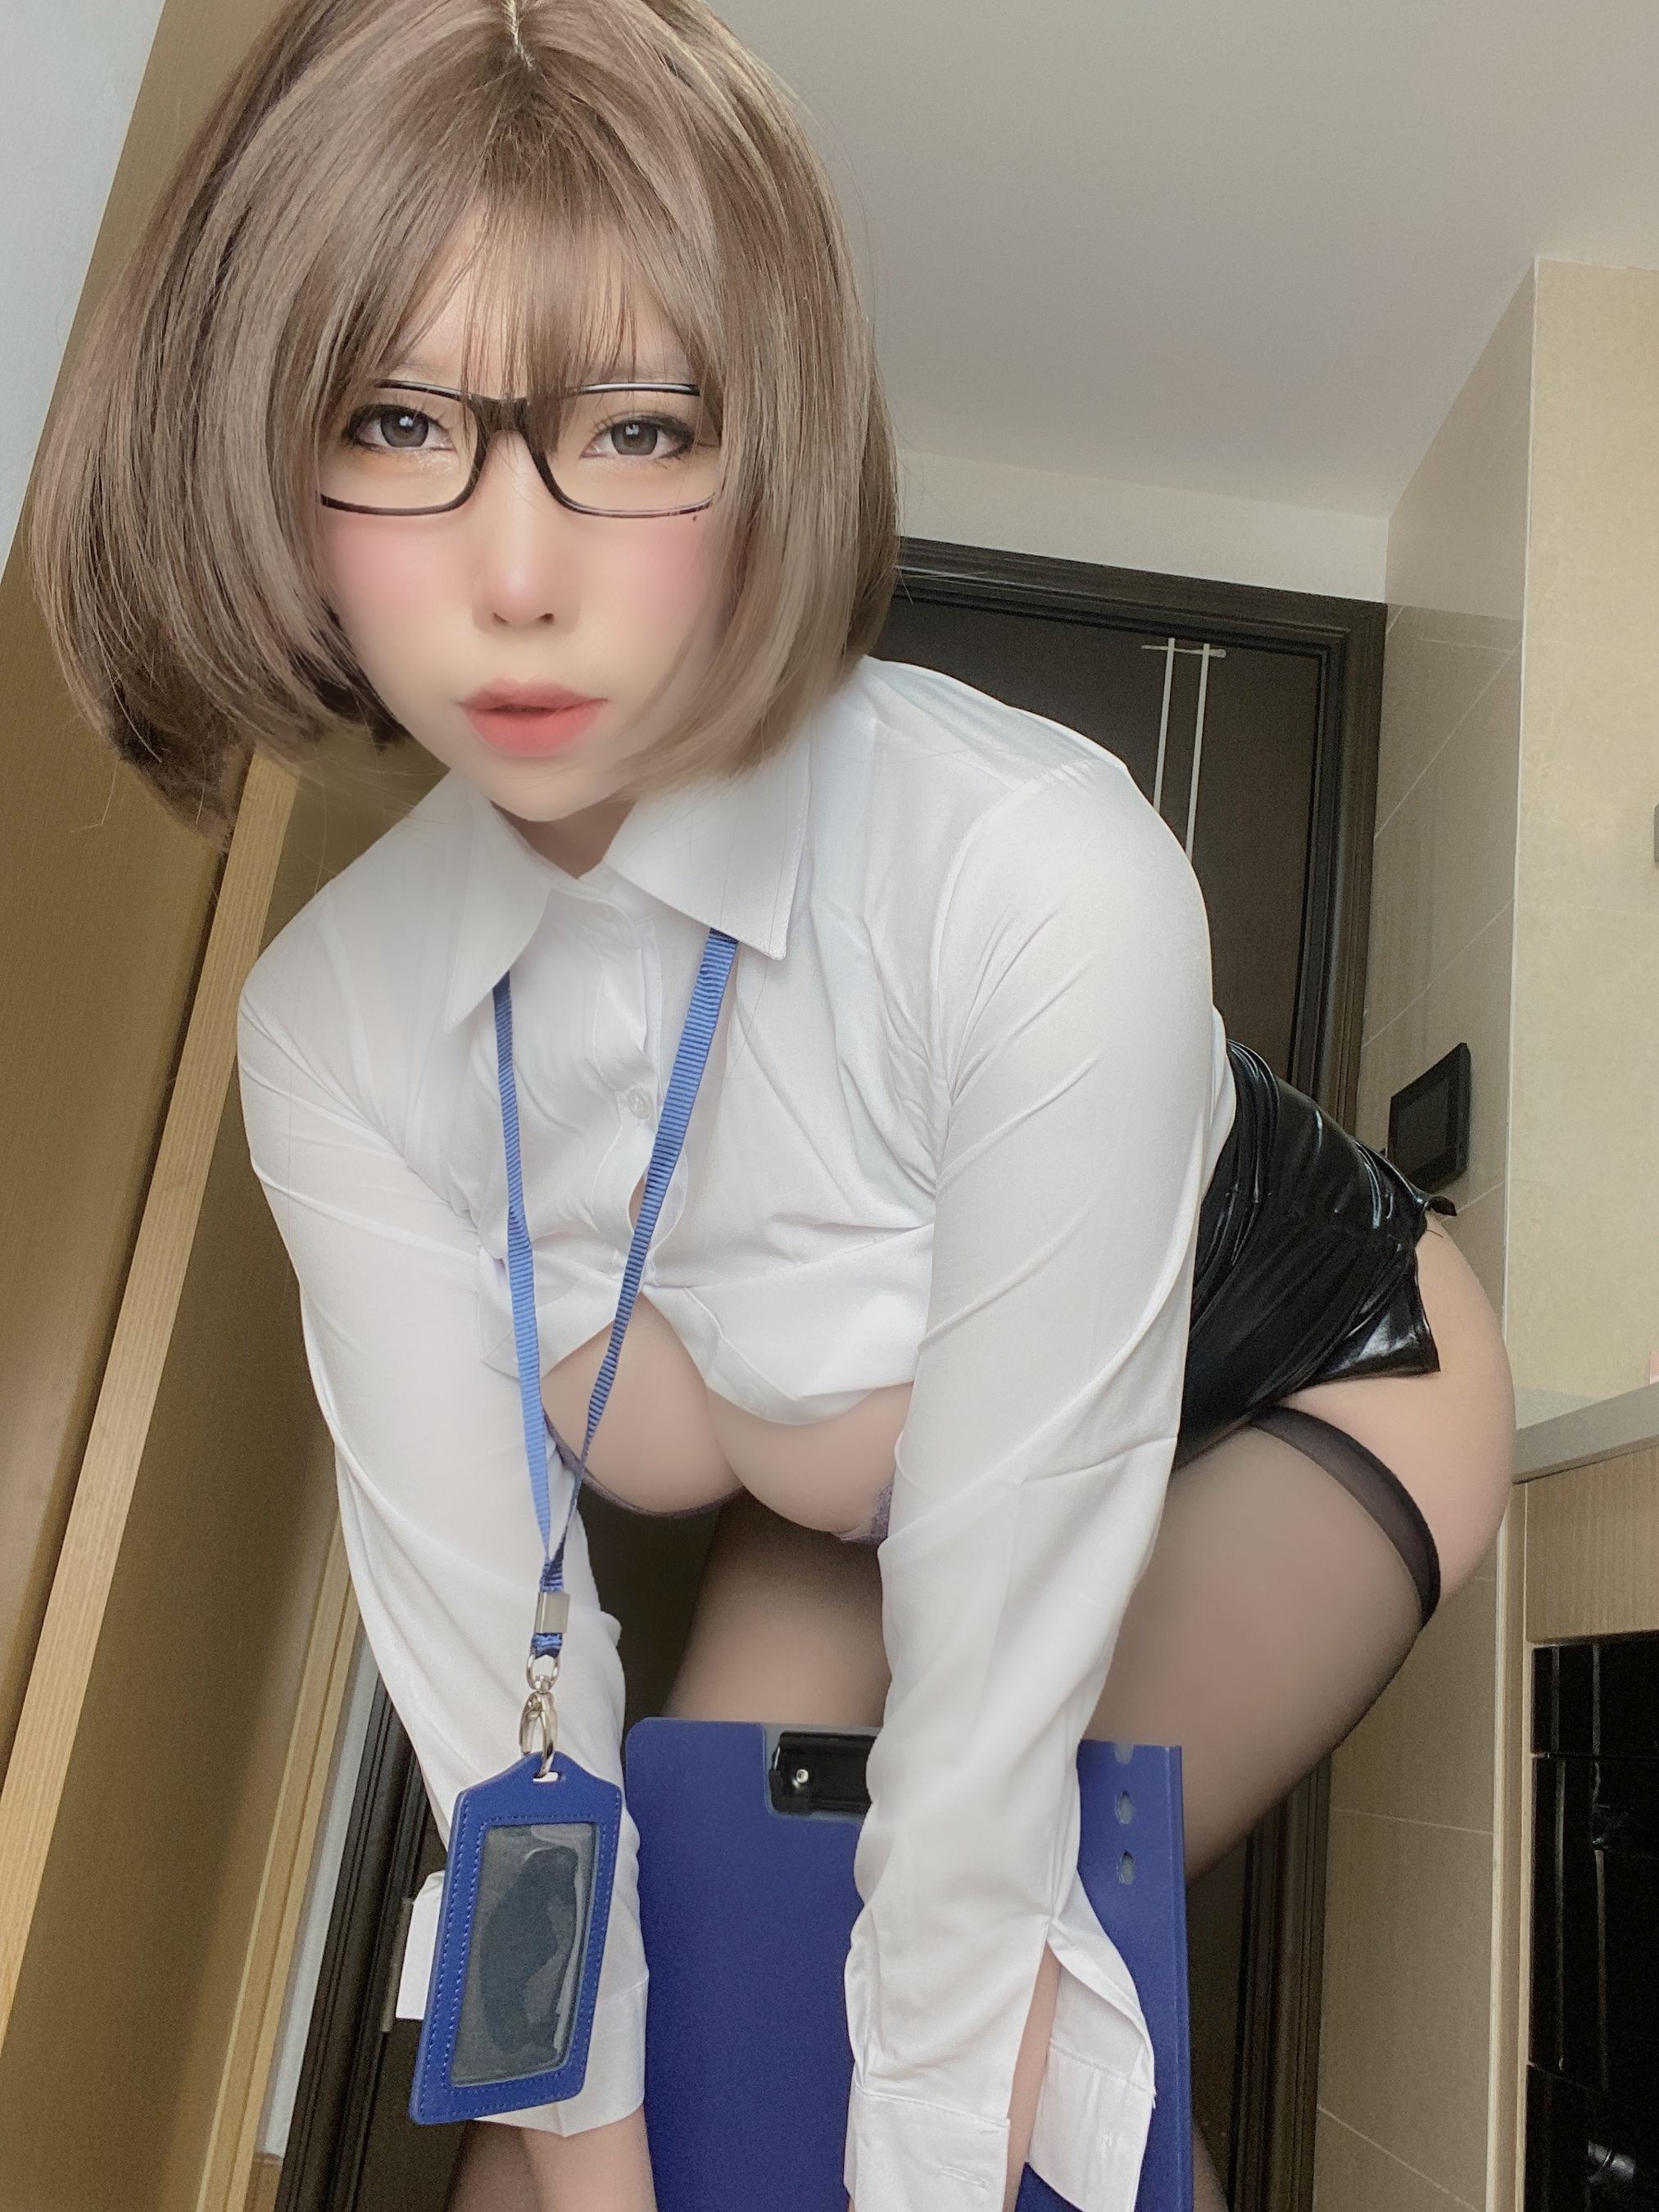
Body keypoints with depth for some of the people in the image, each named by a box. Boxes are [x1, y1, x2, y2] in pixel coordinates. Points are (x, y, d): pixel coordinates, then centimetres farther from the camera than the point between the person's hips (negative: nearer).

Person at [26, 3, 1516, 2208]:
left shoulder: (1047, 885, -40)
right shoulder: (332, 1018, -23)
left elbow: (1001, 1639, -34)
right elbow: (476, 1625, -20)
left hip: (1311, 1383, -3)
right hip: (886, 1428, 4)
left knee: (1040, 1954, -14)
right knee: (689, 1898, -10)